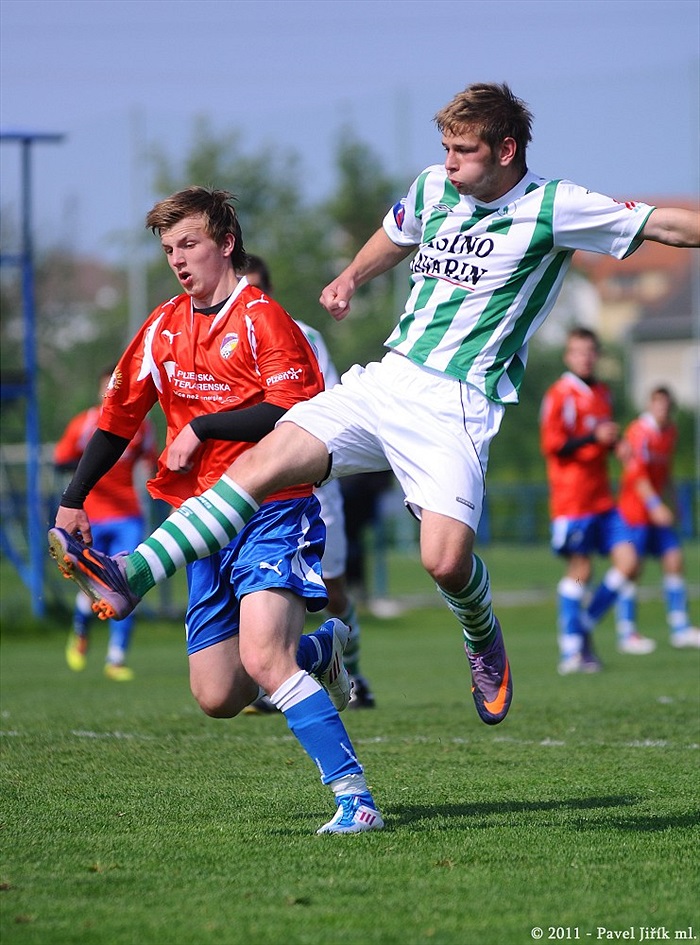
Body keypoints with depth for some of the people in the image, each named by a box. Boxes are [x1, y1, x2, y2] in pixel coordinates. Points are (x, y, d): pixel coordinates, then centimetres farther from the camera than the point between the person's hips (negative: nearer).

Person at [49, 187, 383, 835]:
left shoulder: (261, 318, -9)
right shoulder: (164, 327, 12)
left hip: (274, 514, -7)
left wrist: (201, 428, -15)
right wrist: (72, 503, 18)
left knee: (261, 657, -27)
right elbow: (119, 415, 21)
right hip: (207, 524, 7)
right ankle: (320, 649, 30)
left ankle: (354, 796, -26)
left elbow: (293, 415, -21)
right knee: (217, 697, 4)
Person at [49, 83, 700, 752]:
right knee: (260, 463, -13)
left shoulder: (553, 208, -5)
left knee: (446, 560, -21)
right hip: (385, 380, 5)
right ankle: (132, 575, -19)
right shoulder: (433, 189, 12)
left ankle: (484, 643, 15)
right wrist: (350, 278, 28)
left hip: (456, 405, -5)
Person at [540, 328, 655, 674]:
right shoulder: (560, 395, -7)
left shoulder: (602, 393, 18)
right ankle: (571, 650, 2)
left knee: (627, 563, -2)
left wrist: (614, 443, 9)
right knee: (580, 570, -5)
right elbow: (552, 444, -14)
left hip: (602, 499, 7)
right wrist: (594, 437, -22)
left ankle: (583, 627, 12)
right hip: (572, 499, -7)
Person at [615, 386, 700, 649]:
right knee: (633, 569, -7)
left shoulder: (671, 432, 12)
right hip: (634, 509, -8)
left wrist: (670, 504, 21)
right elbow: (636, 472, -25)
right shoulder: (640, 432, -15)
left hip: (658, 512, 8)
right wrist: (655, 505, -32)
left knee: (674, 561, 3)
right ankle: (626, 632, -2)